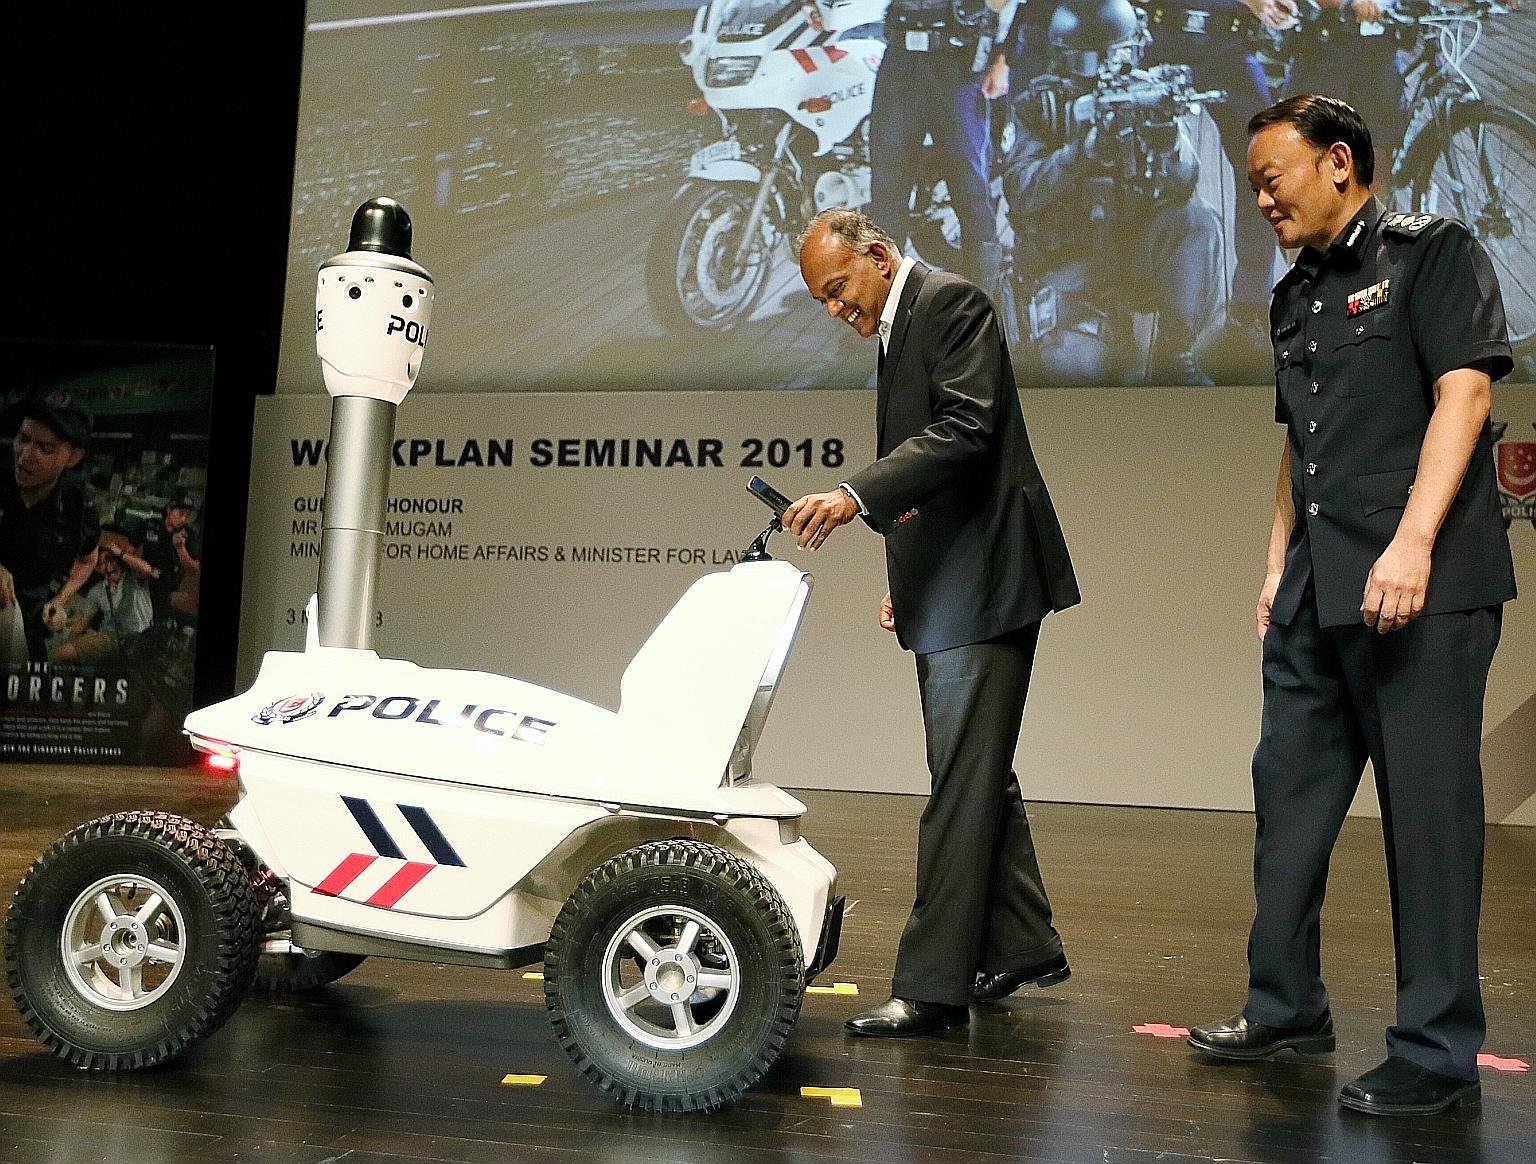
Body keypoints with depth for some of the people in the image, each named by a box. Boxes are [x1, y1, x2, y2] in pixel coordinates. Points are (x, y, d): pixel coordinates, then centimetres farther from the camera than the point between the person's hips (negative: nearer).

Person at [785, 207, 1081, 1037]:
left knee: (962, 784, -9)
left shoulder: (952, 302, -8)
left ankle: (933, 986, -5)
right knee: (981, 778, 15)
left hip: (983, 585, -10)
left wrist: (855, 496, -30)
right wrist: (905, 580, 17)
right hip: (945, 593, 10)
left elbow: (964, 431, -22)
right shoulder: (896, 329, 20)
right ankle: (1021, 948, 27)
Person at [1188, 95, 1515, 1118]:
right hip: (1318, 592, 8)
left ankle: (1438, 1053, 6)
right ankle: (1287, 1006, 23)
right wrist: (1279, 565, 18)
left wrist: (1412, 542, -21)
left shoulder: (1433, 252, -1)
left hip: (1423, 584, -8)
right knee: (1290, 792, 10)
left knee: (1428, 809, -4)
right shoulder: (1297, 296, 20)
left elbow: (1464, 390, -12)